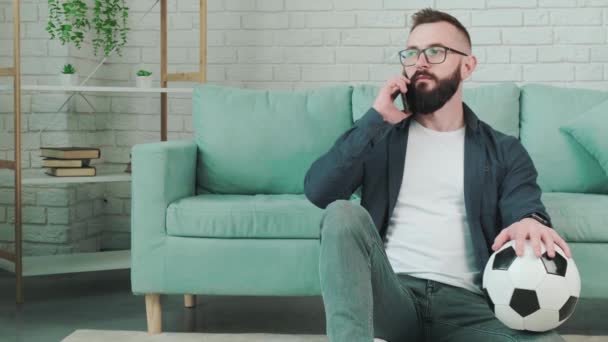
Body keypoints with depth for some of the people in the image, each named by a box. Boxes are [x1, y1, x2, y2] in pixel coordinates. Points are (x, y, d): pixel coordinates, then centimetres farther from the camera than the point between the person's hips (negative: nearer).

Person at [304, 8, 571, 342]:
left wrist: (532, 223, -27)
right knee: (343, 213, -30)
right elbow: (317, 191, 0)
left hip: (465, 302, 0)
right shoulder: (381, 136, 16)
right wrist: (375, 119, -4)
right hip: (388, 293, 1)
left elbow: (527, 212, -1)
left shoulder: (503, 150, 15)